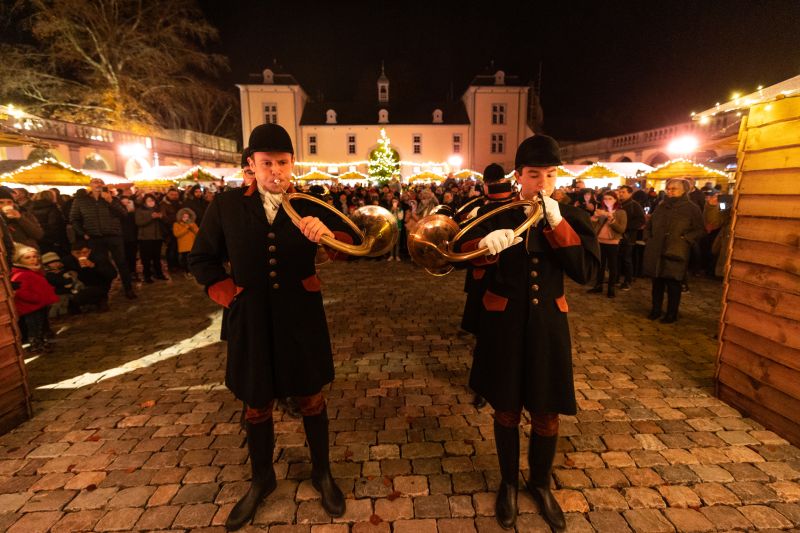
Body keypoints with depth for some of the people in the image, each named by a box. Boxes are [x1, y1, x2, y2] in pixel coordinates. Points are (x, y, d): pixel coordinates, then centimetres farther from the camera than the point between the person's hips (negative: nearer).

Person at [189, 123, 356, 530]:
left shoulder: (310, 204, -3)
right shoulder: (226, 205, -1)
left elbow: (352, 245, -9)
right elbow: (202, 258, 8)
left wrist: (328, 235, -30)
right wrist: (227, 293, -5)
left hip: (301, 320, 0)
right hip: (251, 322, 1)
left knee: (311, 400, 14)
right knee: (256, 407, 18)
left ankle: (321, 473, 39)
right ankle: (261, 481, 44)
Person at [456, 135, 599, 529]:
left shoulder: (570, 217, 0)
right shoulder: (495, 214, -4)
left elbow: (586, 271, -10)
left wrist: (557, 223, -19)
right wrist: (485, 244, -38)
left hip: (547, 324, 1)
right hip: (504, 324, -1)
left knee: (546, 414, 13)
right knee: (506, 410, 14)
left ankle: (541, 484, 41)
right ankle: (509, 483, 40)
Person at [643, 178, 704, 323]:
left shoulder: (691, 208, -1)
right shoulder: (661, 206, 14)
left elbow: (700, 230, -4)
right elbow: (649, 225, 24)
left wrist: (684, 239, -14)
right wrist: (648, 238, 11)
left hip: (675, 253, -4)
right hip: (656, 251, 5)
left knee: (673, 284, 2)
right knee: (657, 281, 10)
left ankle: (672, 314, 13)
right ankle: (656, 309, 22)